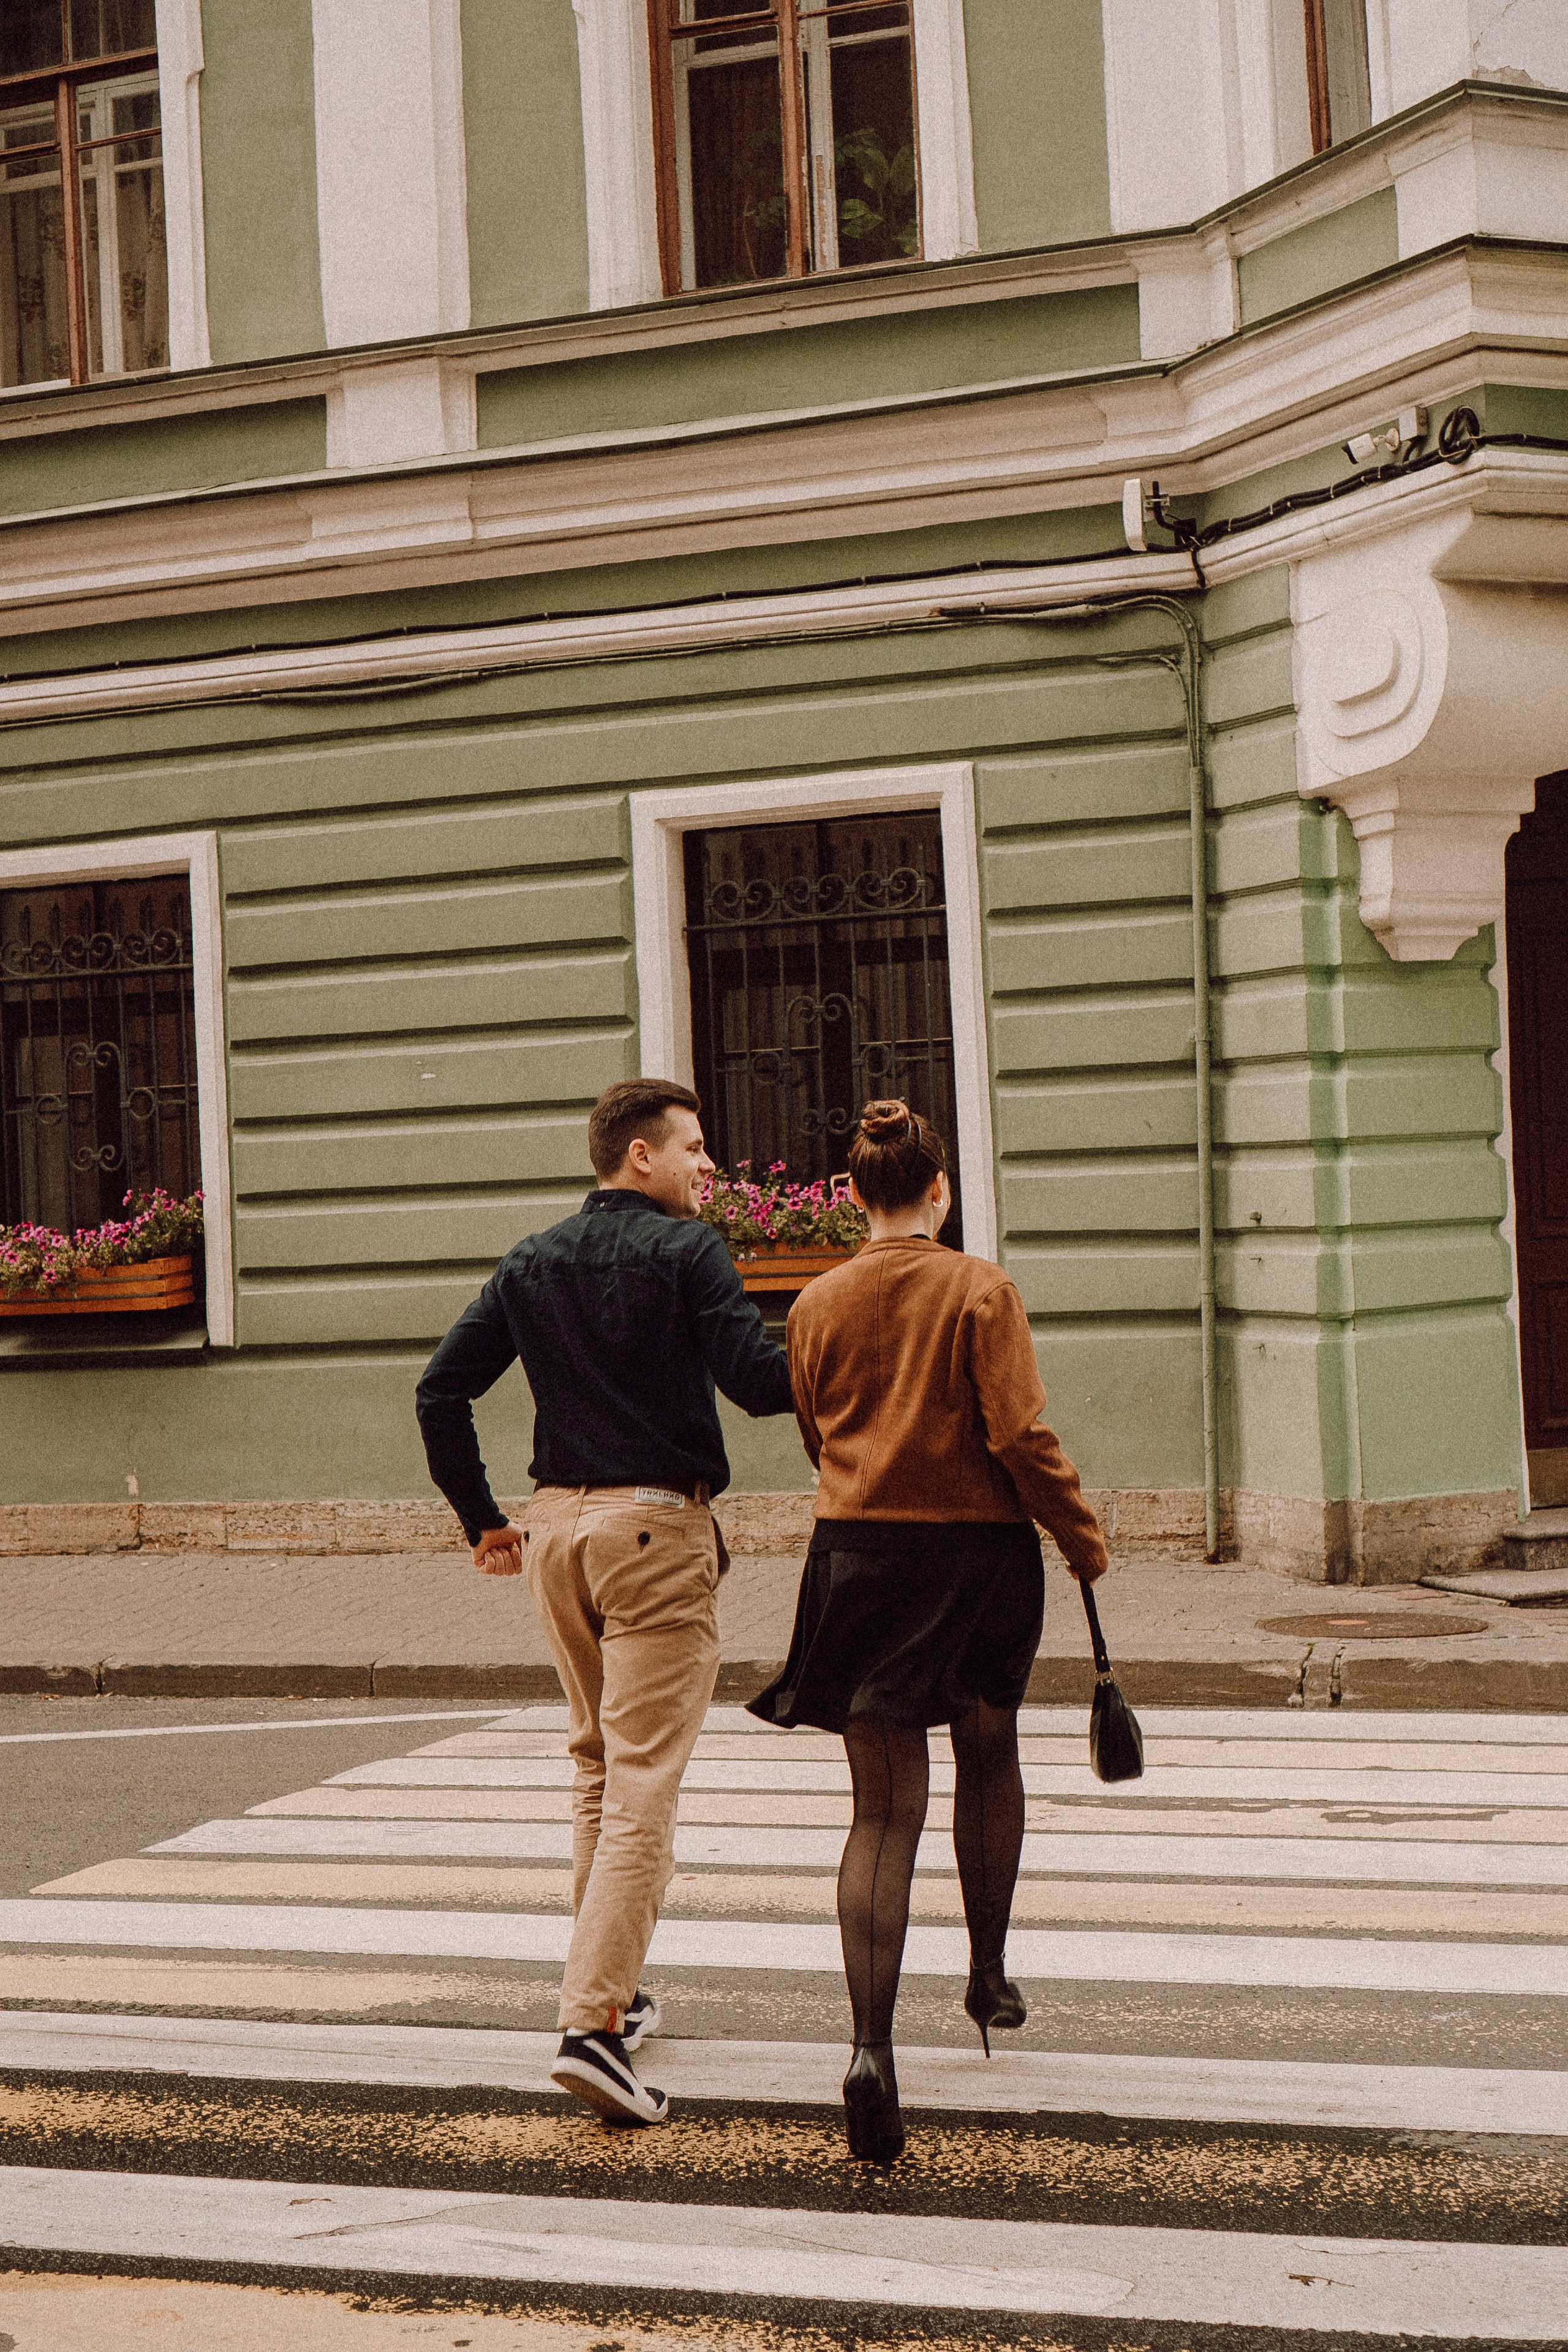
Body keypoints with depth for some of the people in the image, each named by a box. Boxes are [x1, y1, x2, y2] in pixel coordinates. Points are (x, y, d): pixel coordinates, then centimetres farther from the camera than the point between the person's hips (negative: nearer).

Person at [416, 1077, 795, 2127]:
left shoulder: (531, 1263, 12)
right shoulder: (687, 1250, -7)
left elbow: (443, 1390, 11)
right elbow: (757, 1379, -18)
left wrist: (482, 1517, 17)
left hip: (556, 1525, 7)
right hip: (658, 1526, -7)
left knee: (598, 1765, 21)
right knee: (645, 1782, -7)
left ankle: (611, 1988, 28)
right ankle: (594, 2023, -15)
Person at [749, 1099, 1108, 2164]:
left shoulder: (817, 1304, 1)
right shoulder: (982, 1289, -9)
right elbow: (1021, 1435, -14)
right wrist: (1084, 1537, -2)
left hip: (857, 1555, 1)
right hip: (980, 1551, -1)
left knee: (884, 1808, 1)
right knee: (989, 1756, 25)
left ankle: (872, 2046, -16)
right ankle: (989, 1976, 40)